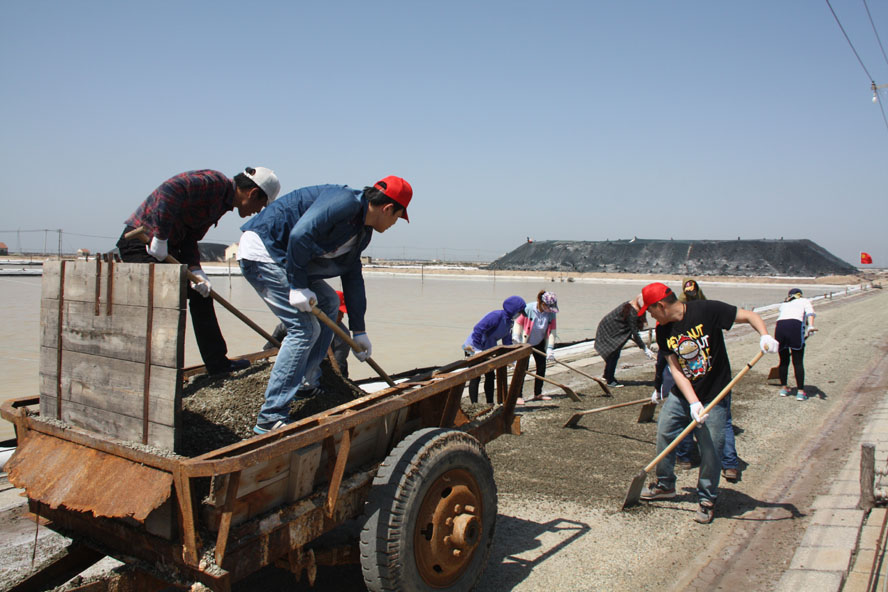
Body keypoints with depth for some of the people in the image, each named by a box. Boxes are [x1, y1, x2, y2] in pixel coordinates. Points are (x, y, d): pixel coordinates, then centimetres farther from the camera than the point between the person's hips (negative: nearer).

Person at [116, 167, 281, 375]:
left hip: (164, 245, 10)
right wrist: (160, 238, -30)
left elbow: (190, 239, 9)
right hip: (141, 242, -10)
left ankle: (217, 362, 23)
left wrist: (195, 270, -6)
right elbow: (170, 190, -32)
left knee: (201, 292, 14)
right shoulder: (214, 182, -17)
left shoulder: (221, 202, 13)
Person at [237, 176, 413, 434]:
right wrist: (299, 286, -24)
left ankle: (307, 384, 23)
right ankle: (271, 417, -12)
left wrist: (358, 330, 17)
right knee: (305, 329, -16)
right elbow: (300, 234, -29)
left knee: (328, 301, 20)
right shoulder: (345, 201, -18)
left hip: (281, 257, 11)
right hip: (261, 251, -11)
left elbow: (353, 278, 17)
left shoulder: (362, 232, 13)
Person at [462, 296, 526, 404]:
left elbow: (507, 341, 13)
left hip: (487, 350, 10)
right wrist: (478, 349, -29)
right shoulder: (496, 316, -25)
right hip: (474, 348, -10)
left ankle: (490, 403, 21)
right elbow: (478, 329, -31)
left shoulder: (509, 321, 5)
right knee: (475, 377, -7)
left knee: (490, 376, 12)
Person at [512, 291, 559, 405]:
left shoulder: (551, 313, -13)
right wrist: (516, 338, -27)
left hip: (539, 343, 5)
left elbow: (552, 331, -13)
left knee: (541, 367, 7)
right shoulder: (528, 309, -25)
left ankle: (538, 394, 21)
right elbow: (518, 323, -17)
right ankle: (518, 395, -4)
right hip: (524, 343, -5)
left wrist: (550, 349, -19)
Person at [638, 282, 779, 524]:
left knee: (710, 450, -3)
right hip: (681, 395, 5)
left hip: (714, 396, -5)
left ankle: (707, 499, 21)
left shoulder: (707, 310, -18)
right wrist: (693, 403, -20)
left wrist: (764, 335, -32)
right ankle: (665, 484, 35)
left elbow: (749, 315, -12)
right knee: (664, 435, 10)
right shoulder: (663, 331, -4)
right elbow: (676, 369, -8)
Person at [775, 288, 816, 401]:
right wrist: (810, 326, -15)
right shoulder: (804, 301, 24)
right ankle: (800, 391, 5)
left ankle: (783, 388, 28)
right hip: (795, 326, -3)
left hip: (779, 326, 3)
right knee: (798, 362, 4)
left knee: (784, 361, 19)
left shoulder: (783, 304, 34)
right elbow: (810, 312, 2)